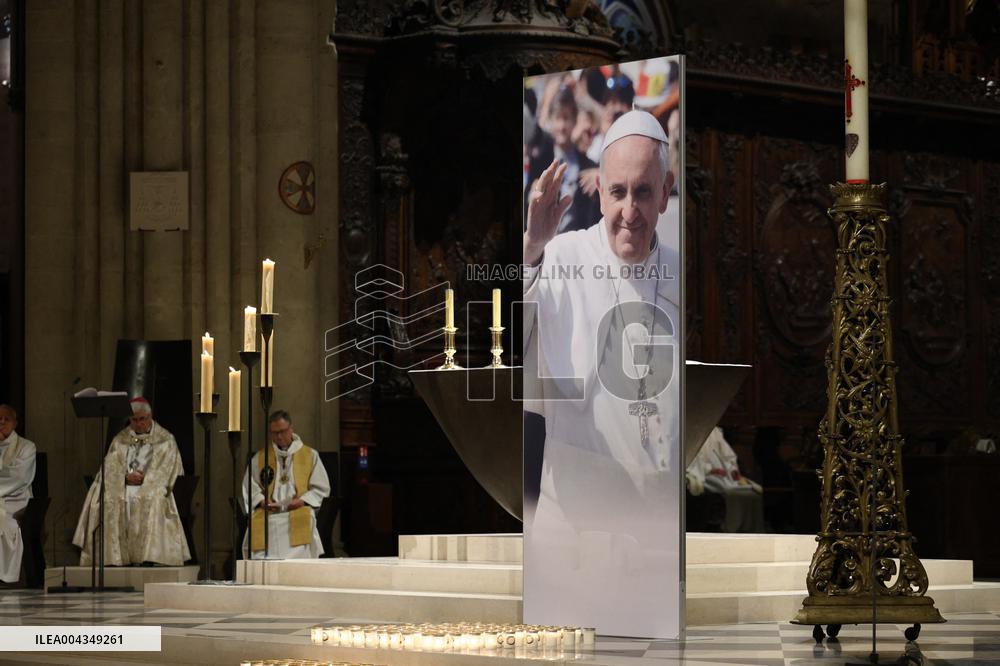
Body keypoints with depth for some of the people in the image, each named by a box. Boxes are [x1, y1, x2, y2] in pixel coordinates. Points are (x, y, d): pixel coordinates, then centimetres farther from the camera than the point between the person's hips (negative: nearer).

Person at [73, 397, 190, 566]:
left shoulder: (165, 439, 11)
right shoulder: (120, 440, 18)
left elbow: (165, 470, 1)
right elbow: (110, 468, 8)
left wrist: (143, 478, -12)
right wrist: (126, 477, -11)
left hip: (152, 487, -2)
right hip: (123, 487, 2)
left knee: (152, 500, -36)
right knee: (108, 500, -29)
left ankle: (149, 557, -38)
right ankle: (115, 557, -30)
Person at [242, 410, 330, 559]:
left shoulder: (310, 456, 12)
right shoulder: (259, 458, 16)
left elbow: (321, 488, 9)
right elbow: (249, 487, 13)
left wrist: (302, 501, -8)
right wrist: (262, 501, -8)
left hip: (298, 521, -1)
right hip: (267, 523, 1)